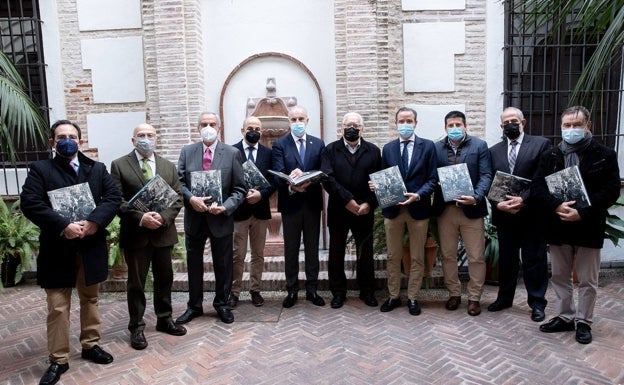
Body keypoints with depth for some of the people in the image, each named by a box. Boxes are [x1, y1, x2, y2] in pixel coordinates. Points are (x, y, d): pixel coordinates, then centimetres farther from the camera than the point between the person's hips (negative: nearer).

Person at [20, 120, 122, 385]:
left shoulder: (97, 169, 8)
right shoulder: (40, 169, 1)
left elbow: (113, 196, -3)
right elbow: (29, 203, -12)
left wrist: (94, 222, -19)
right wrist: (63, 226, -22)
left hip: (91, 246, 3)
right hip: (57, 248, -2)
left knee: (90, 300, 16)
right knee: (57, 307, 5)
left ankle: (91, 345, 31)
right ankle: (58, 360, 17)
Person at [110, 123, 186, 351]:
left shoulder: (168, 167, 9)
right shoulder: (119, 165, -2)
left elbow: (178, 198, 3)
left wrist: (163, 217, -14)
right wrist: (140, 218, -20)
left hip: (164, 232, 4)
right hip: (135, 234, -3)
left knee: (164, 279, 15)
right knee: (136, 283, 7)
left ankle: (164, 319, 31)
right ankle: (136, 327, 20)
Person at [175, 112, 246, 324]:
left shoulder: (232, 153, -3)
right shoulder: (187, 151, 3)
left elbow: (239, 188, -5)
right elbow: (179, 182, 1)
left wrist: (225, 207, -19)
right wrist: (191, 198, -18)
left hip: (221, 219, -2)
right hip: (194, 218, 2)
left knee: (223, 264, 11)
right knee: (194, 263, 14)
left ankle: (222, 303, 30)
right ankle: (194, 306, 31)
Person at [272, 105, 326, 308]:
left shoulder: (318, 144, 5)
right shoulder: (280, 144, -2)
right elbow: (278, 174, -13)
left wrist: (306, 180, -23)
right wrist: (290, 186, -33)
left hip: (312, 202, 2)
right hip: (290, 203, -2)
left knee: (312, 248, 10)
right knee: (291, 250, 8)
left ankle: (312, 289, 22)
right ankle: (292, 290, 19)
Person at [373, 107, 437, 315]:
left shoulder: (428, 146, 0)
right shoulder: (388, 148, 8)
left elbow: (432, 179, -4)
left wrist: (418, 195, -19)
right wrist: (377, 185, -12)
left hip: (418, 208, -2)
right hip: (392, 208, 2)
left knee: (417, 258, 8)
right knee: (393, 257, 11)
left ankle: (412, 298, 23)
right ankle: (393, 296, 25)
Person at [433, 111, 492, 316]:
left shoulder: (479, 145, 2)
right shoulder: (436, 148, 7)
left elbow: (486, 176, -5)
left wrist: (476, 197, -20)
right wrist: (435, 201, -13)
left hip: (471, 209, -2)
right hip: (445, 209, 2)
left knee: (476, 257, 4)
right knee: (448, 255, 11)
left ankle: (474, 297, 19)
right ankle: (454, 294, 27)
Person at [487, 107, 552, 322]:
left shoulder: (541, 144, -1)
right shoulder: (494, 151, 9)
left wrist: (523, 200, -19)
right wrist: (498, 203, -13)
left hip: (532, 214, -3)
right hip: (504, 214, 3)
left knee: (534, 260, 7)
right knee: (506, 259, 14)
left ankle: (537, 303, 21)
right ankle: (504, 298, 28)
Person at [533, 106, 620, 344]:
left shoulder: (605, 156, -2)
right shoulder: (551, 156, 6)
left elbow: (611, 191, -9)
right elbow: (539, 186, -1)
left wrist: (582, 213, -20)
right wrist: (556, 206, -19)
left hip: (588, 227, -3)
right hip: (558, 227, 3)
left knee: (587, 280, 7)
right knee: (560, 277, 13)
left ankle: (584, 322, 21)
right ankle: (565, 317, 27)